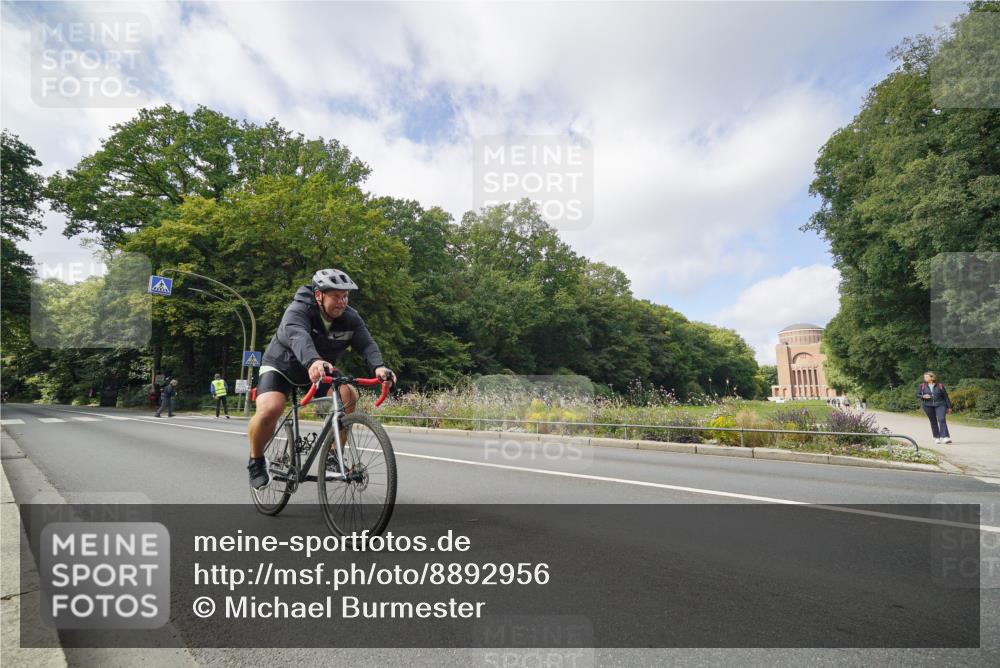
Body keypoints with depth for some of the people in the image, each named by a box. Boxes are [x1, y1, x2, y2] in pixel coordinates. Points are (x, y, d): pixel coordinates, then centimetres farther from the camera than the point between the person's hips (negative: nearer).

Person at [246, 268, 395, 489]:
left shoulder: (350, 318, -14)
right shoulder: (298, 311, -28)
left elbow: (366, 343, -28)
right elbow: (297, 335, -48)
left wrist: (378, 366, -50)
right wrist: (313, 361, -70)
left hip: (320, 371, 4)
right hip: (281, 366, -4)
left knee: (349, 395, -23)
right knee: (269, 410, -29)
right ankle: (256, 461, 1)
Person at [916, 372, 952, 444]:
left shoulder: (940, 386, 3)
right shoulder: (922, 386, 6)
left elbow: (946, 396, 9)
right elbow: (917, 395, 5)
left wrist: (949, 407, 10)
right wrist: (923, 396, -17)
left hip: (940, 405, -2)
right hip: (928, 406, 2)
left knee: (941, 419, -17)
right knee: (933, 422, 8)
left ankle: (945, 437, -19)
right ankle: (937, 437, 18)